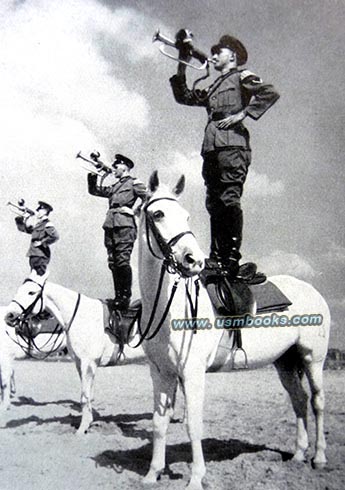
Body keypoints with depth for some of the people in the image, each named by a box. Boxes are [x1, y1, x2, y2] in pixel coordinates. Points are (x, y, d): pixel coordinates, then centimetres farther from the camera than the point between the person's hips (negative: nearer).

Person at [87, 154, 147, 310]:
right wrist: (95, 175, 21)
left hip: (124, 226, -7)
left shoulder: (134, 183, 7)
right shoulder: (114, 187, 26)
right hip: (110, 226, 7)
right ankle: (118, 296, 8)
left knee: (123, 262, -12)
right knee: (113, 263, 3)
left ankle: (126, 297, -7)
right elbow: (95, 190, 30)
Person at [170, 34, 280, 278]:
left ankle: (233, 257, -16)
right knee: (214, 203, 1)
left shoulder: (242, 76, 10)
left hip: (232, 144, -7)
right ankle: (216, 259, 2)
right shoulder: (213, 88, 31)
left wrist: (242, 114, -9)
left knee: (230, 198, -15)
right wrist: (182, 67, 26)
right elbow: (184, 97, 33)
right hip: (211, 147, 7)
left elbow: (270, 93, -4)